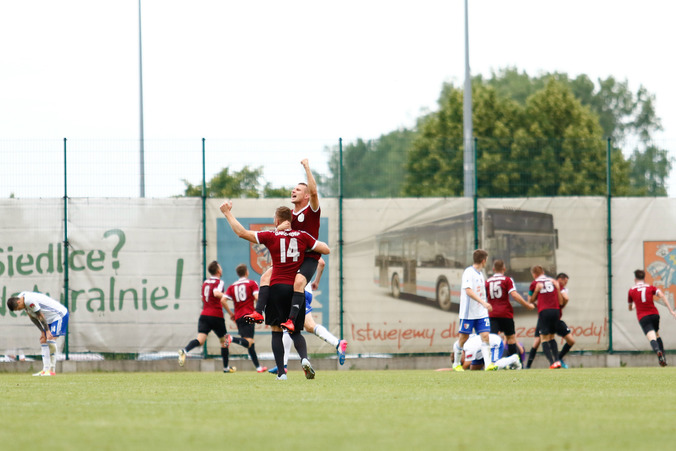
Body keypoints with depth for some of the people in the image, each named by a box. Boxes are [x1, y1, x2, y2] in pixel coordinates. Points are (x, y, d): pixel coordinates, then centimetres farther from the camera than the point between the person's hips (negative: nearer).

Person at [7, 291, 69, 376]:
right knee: (43, 341, 3)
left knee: (51, 340, -17)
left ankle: (52, 370, -15)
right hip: (51, 318, 10)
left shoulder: (30, 301, -29)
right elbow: (32, 317, 8)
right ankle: (45, 369, 3)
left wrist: (47, 331, -17)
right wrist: (42, 331, 6)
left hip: (59, 314, -10)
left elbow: (40, 316, -24)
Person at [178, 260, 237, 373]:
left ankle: (185, 350, -40)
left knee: (200, 339, -11)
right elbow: (216, 293, -26)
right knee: (224, 341, 14)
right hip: (216, 316, -5)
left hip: (204, 314, 5)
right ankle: (226, 367, 23)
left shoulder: (205, 282, 17)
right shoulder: (219, 282, -6)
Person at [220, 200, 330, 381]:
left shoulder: (271, 236, -2)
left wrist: (227, 213, 9)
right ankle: (304, 358, -18)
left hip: (277, 287, -2)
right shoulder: (303, 236, 4)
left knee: (276, 331, 5)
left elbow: (242, 232, -2)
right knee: (295, 332, 11)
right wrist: (317, 243, 28)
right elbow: (326, 250, 7)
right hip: (297, 290, 2)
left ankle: (281, 372, -4)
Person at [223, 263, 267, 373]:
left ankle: (258, 367, 16)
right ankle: (232, 339, -42)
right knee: (248, 342, -15)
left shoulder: (232, 286, 14)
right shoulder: (252, 283, 4)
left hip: (238, 317, 5)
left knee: (250, 343, 13)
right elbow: (257, 298, -10)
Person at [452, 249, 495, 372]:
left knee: (485, 336, -7)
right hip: (468, 313, -7)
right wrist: (483, 302, -32)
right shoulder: (468, 272, -13)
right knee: (463, 338, 3)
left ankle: (488, 364, -14)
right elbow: (468, 291, -25)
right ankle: (456, 364, 20)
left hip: (481, 313, 7)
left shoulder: (479, 273, 14)